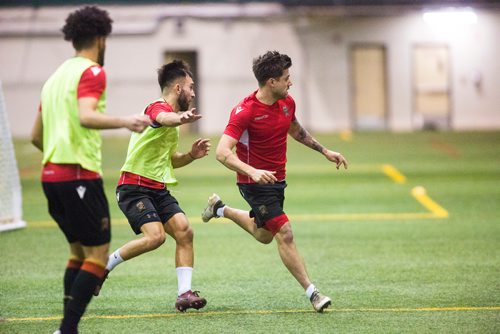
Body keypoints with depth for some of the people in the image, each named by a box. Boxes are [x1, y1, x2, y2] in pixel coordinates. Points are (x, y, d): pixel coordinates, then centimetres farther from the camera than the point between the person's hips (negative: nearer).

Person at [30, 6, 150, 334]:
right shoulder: (92, 72, -7)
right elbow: (86, 116, -25)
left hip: (51, 174, 9)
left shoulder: (56, 76, 18)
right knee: (98, 254, -5)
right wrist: (123, 121, -32)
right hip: (80, 176, -9)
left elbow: (36, 136, 23)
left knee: (79, 251, 17)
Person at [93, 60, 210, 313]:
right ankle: (104, 265, -4)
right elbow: (164, 118, -39)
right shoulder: (158, 107, -10)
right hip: (134, 187, -9)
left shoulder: (172, 120, 21)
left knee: (184, 232, -9)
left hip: (159, 189, 9)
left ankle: (184, 293, -9)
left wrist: (191, 155, 10)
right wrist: (180, 118, -62)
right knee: (155, 236, -24)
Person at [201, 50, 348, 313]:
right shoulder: (245, 112, -25)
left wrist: (324, 151, 20)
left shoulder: (287, 102, -1)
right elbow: (222, 152, -31)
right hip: (255, 182, -8)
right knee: (284, 233, -15)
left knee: (264, 236, 23)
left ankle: (220, 209, 43)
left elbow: (295, 130, 22)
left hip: (277, 180, 8)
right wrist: (252, 171, -45)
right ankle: (312, 293, -10)